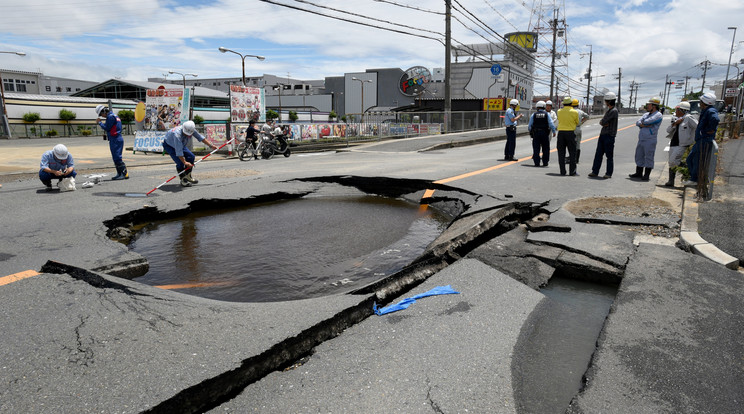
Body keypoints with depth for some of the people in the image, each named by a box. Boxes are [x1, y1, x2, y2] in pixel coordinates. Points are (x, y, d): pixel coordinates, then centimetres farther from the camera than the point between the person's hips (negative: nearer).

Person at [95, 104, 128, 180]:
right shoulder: (114, 115, 20)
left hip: (115, 139, -10)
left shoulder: (110, 116, -11)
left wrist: (100, 123, 1)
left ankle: (125, 174, -13)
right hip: (117, 139, 10)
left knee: (117, 157, -11)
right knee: (116, 158, 12)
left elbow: (107, 128, -12)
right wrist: (100, 123, 15)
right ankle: (119, 173, 15)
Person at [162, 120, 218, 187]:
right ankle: (183, 180, -5)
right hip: (169, 145, -7)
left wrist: (211, 146, -4)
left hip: (181, 145, 7)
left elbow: (200, 137, -7)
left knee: (191, 157, -4)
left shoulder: (191, 130, -23)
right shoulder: (177, 134, -42)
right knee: (180, 162, -21)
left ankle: (187, 176, 11)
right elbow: (178, 151, -41)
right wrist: (184, 162, -41)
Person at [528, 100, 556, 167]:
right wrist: (554, 132, 3)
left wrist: (530, 131, 22)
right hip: (545, 133, 0)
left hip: (536, 133, 0)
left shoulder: (534, 115, 2)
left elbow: (530, 125, 3)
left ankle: (537, 163, -2)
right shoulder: (547, 114, 0)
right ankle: (545, 162, 11)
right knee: (545, 148, 10)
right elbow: (551, 124, -6)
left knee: (536, 149, 2)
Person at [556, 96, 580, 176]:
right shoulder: (574, 112, -4)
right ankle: (572, 171, 1)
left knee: (561, 153, 6)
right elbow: (577, 123, 9)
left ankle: (562, 171, 5)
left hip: (561, 132, 2)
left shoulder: (559, 111, 3)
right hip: (570, 133, -2)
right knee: (572, 153, 4)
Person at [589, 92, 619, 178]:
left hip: (609, 135, -8)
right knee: (598, 154, 6)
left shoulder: (614, 111, -13)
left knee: (609, 155, -2)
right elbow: (601, 122, 13)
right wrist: (603, 123, -7)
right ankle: (595, 171, 9)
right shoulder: (608, 110, 17)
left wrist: (602, 122, 4)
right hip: (603, 134, 8)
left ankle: (609, 173, 4)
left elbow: (603, 121, -17)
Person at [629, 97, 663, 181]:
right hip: (641, 139, 8)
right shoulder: (646, 114, 18)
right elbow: (638, 123, 4)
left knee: (648, 157, -2)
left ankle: (646, 175, 3)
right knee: (639, 156, 10)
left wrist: (643, 123, 0)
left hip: (650, 140, -8)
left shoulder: (658, 115, -6)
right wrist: (645, 125, -13)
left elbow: (647, 122, -20)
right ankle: (639, 173, 19)